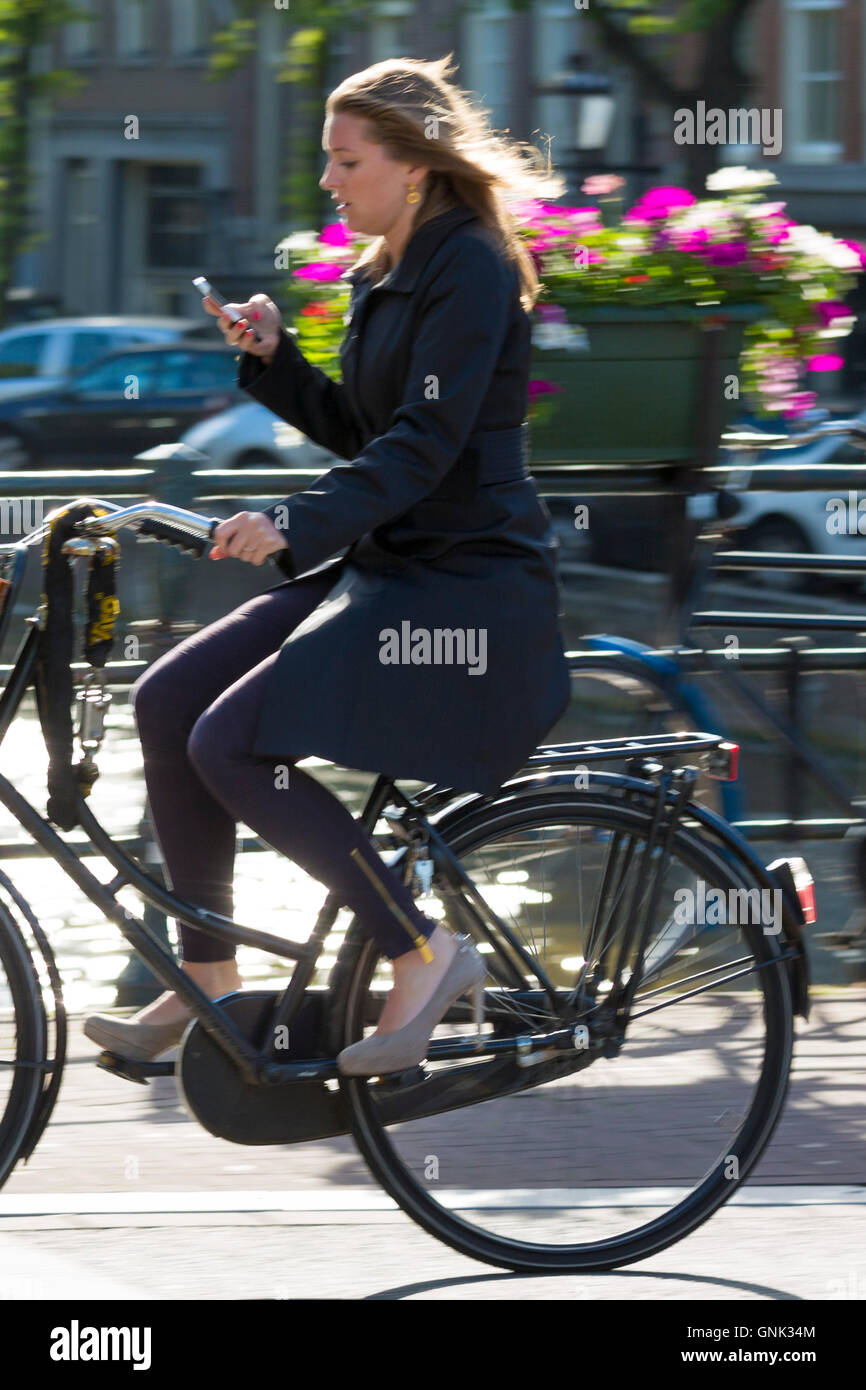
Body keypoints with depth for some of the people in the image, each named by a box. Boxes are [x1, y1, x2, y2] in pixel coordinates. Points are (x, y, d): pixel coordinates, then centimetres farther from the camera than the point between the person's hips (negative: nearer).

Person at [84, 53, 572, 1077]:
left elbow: (423, 445, -24)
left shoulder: (471, 271, -14)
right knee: (168, 703, -2)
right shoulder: (380, 277, 15)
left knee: (233, 744, -22)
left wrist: (294, 524, -35)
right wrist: (273, 357, 6)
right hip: (382, 568, 10)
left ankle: (426, 952, -11)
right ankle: (206, 982, 7)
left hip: (468, 585, -10)